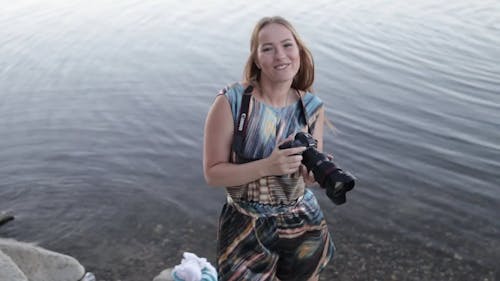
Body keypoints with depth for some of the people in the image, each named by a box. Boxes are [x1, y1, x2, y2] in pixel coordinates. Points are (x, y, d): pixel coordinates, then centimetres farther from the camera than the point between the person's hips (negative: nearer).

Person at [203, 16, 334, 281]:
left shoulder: (312, 107, -6)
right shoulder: (230, 102, -19)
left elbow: (309, 175, 2)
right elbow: (212, 173, -15)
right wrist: (267, 166, -29)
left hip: (304, 224, 4)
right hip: (246, 228, -3)